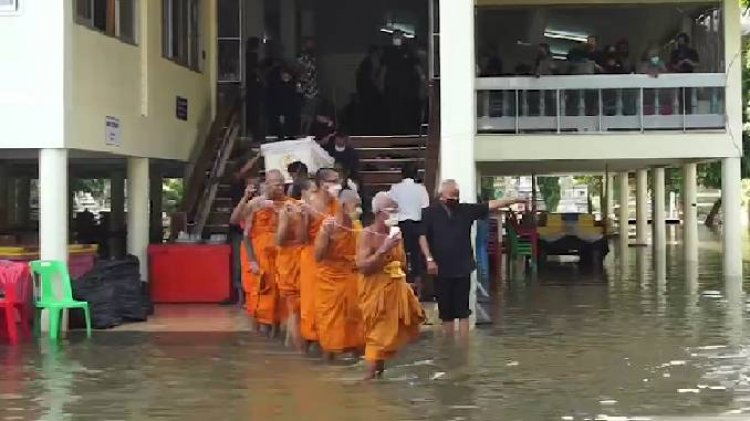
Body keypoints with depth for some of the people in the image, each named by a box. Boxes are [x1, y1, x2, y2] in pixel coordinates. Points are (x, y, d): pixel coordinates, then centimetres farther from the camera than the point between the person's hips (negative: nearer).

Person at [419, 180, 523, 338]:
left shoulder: (466, 209, 4)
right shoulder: (430, 212, -2)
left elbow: (490, 205, 1)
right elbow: (423, 237, -5)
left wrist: (513, 200, -5)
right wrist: (429, 259, -14)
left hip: (462, 268, 1)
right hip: (442, 269, -1)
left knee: (463, 310, 4)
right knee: (446, 309, 8)